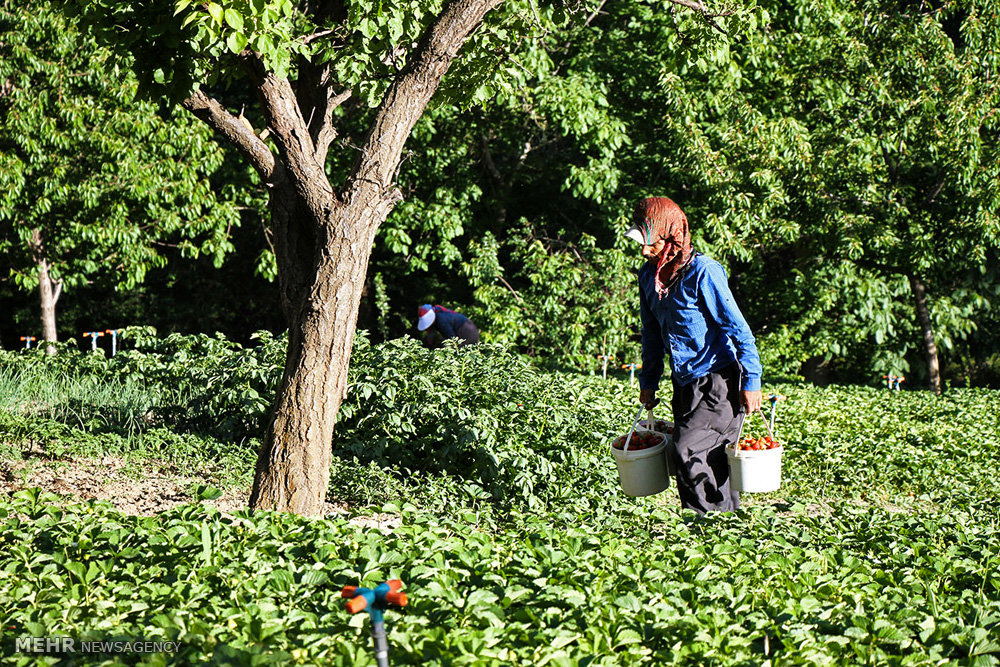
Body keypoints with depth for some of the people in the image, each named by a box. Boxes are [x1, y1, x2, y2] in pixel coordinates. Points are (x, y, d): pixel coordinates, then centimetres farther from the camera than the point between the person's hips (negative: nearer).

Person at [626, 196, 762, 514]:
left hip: (719, 384, -7)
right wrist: (648, 381, 19)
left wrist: (751, 382, -14)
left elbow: (738, 329, -15)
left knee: (689, 454, -16)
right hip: (686, 386, 8)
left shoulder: (703, 272, -17)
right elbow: (652, 333, 19)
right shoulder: (649, 276, 5)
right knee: (709, 461, 10)